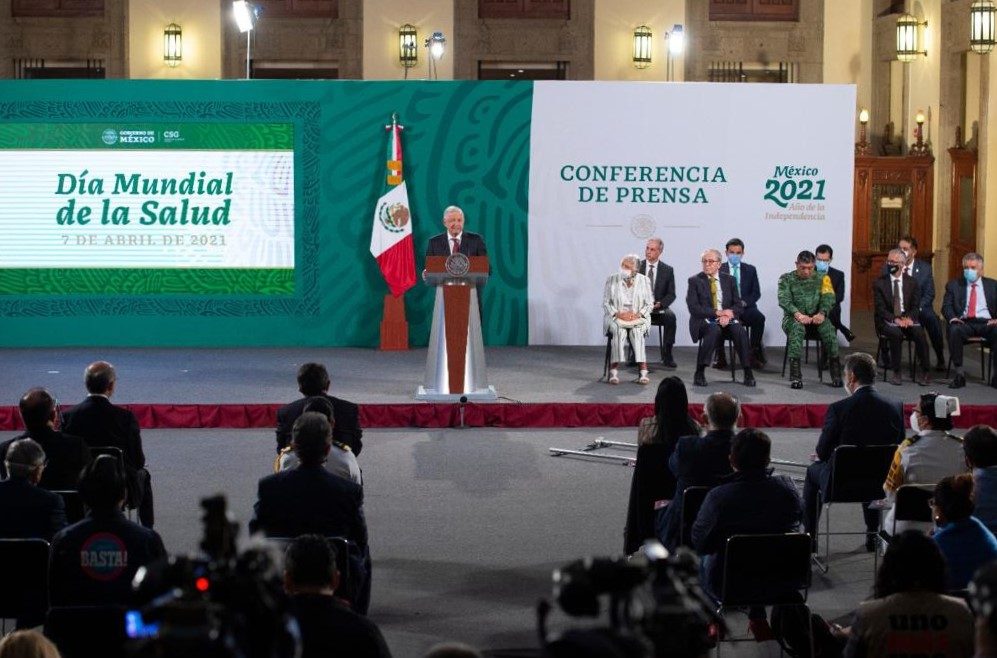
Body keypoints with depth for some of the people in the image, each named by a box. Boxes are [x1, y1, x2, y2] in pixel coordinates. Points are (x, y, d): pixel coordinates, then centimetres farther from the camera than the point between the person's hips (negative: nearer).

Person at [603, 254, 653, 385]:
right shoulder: (611, 280, 6)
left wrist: (638, 314, -13)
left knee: (637, 331, -33)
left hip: (638, 317, 0)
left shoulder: (644, 280, 7)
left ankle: (643, 371, -37)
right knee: (619, 331, -33)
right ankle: (614, 371, -38)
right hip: (616, 317, 0)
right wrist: (618, 314, -13)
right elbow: (606, 303, 4)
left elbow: (649, 304, 5)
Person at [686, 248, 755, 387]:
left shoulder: (729, 280, 13)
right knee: (714, 330, -36)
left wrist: (728, 314, -14)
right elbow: (693, 308, -7)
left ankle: (748, 373, -23)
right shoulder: (695, 281, 4)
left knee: (739, 330, -29)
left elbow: (738, 305, 9)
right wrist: (717, 312, -16)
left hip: (727, 319, 3)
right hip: (705, 320, -3)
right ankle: (699, 373, -31)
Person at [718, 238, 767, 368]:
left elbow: (756, 293, 10)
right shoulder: (719, 270, 10)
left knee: (759, 318, -30)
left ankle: (755, 355, -21)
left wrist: (744, 302, -11)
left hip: (745, 307, 2)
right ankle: (720, 358, -25)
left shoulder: (750, 270, 16)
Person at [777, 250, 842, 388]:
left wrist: (822, 313, -22)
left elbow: (828, 298, -1)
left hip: (815, 317, 2)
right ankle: (795, 375, -42)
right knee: (797, 327, -37)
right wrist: (797, 314, -28)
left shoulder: (821, 278, 11)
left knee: (828, 328, -30)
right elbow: (784, 300, -10)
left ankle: (835, 372, -23)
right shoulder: (786, 279, 5)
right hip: (794, 317, -2)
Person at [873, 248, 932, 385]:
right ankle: (896, 373, -25)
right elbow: (880, 308, -5)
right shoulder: (879, 283, 2)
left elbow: (915, 306, 6)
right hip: (887, 321, -2)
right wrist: (894, 319, -22)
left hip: (907, 319, 2)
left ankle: (926, 372, -18)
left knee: (919, 332, -29)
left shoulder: (911, 282, 9)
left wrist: (908, 318, -17)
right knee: (896, 333, -35)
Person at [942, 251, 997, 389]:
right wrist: (952, 318, -15)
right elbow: (946, 306, 8)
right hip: (964, 323, 0)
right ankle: (959, 374, -28)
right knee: (954, 330, -35)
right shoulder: (954, 285, 18)